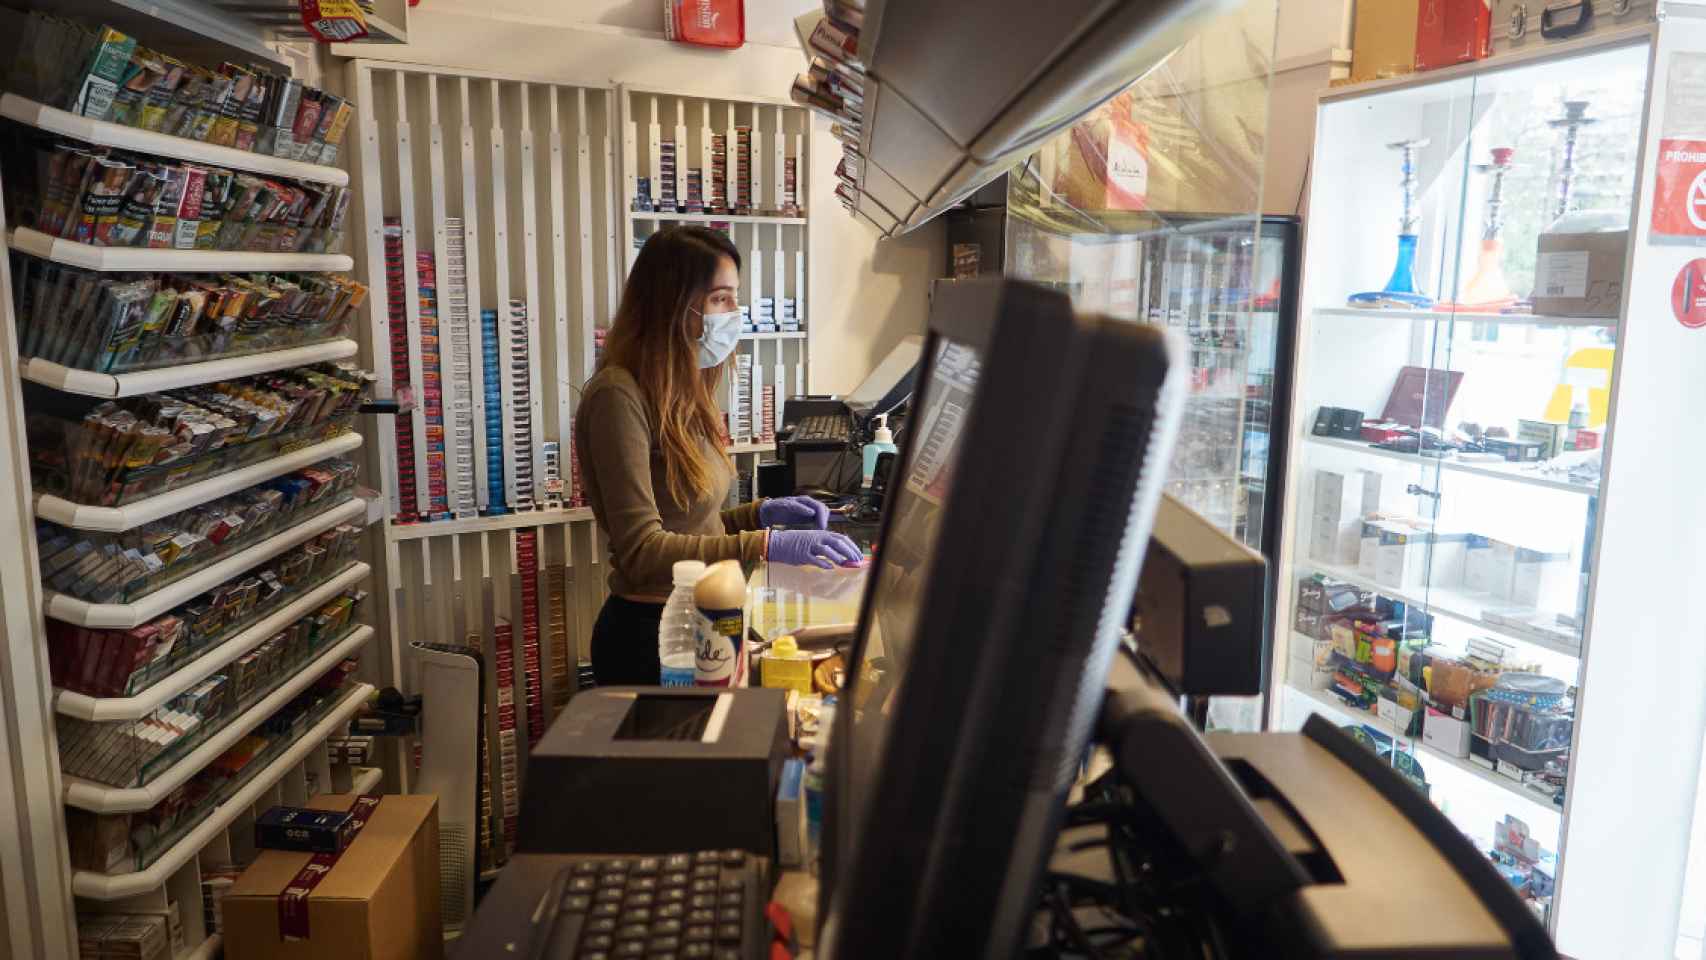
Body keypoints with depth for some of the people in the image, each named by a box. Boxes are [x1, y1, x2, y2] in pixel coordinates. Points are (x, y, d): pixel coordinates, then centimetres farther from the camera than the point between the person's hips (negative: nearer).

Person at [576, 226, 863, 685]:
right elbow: (642, 551, -23)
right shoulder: (618, 396, -19)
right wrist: (766, 545, -28)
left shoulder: (681, 393, 9)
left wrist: (761, 512, -1)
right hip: (649, 634, -8)